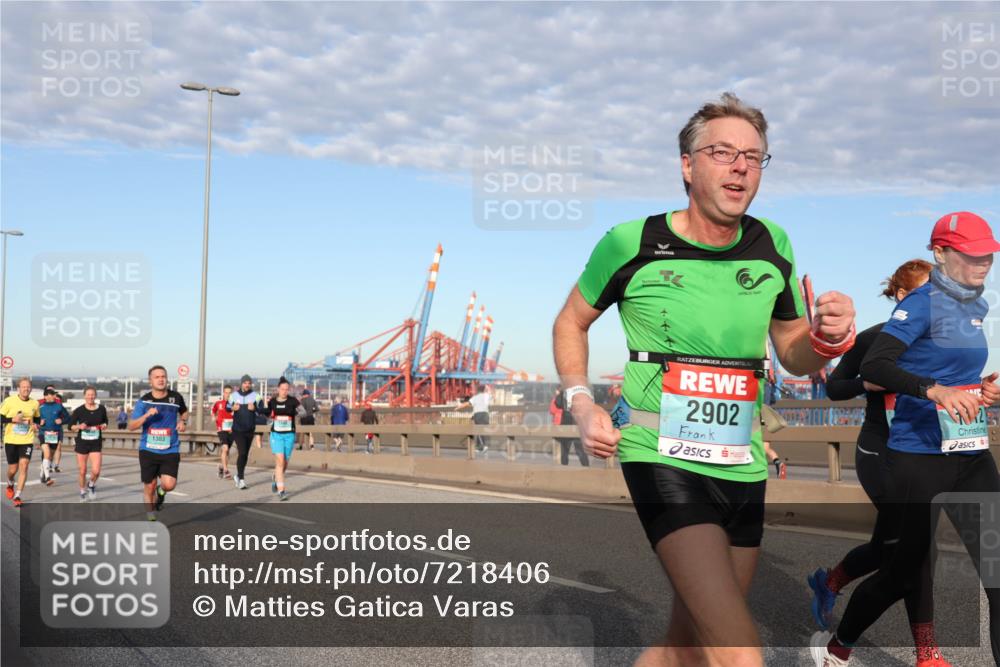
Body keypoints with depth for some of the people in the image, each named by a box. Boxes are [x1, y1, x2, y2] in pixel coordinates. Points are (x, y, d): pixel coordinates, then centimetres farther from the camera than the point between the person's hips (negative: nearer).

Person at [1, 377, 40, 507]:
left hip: (27, 440, 1)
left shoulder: (35, 403, 2)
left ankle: (17, 496, -7)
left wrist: (35, 424, -2)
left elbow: (37, 418, 19)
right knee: (13, 469, 7)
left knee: (23, 466, -13)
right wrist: (12, 419, -18)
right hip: (10, 440, -1)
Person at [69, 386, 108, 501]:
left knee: (96, 471, -12)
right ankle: (83, 491, 31)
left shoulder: (101, 409, -1)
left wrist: (104, 426, -7)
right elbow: (70, 426, 0)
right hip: (82, 443, 0)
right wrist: (79, 426, -19)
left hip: (96, 444, 0)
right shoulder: (79, 410, -6)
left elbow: (105, 422, 15)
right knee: (82, 471, 7)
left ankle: (91, 484, 21)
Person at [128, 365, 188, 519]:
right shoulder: (143, 401, -3)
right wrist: (146, 415, -22)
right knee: (149, 487, 7)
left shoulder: (176, 397, 0)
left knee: (169, 485, -16)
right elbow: (131, 426, -6)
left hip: (170, 451, 0)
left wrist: (183, 422, 1)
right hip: (148, 450, 0)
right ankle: (150, 511, 32)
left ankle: (161, 491, 20)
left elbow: (184, 412, 22)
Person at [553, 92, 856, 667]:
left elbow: (795, 356, 16)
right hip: (663, 460, -5)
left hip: (743, 467, 6)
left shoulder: (773, 247, 6)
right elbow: (571, 322, 10)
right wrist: (582, 404, -4)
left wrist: (827, 339, -7)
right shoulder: (632, 244, -6)